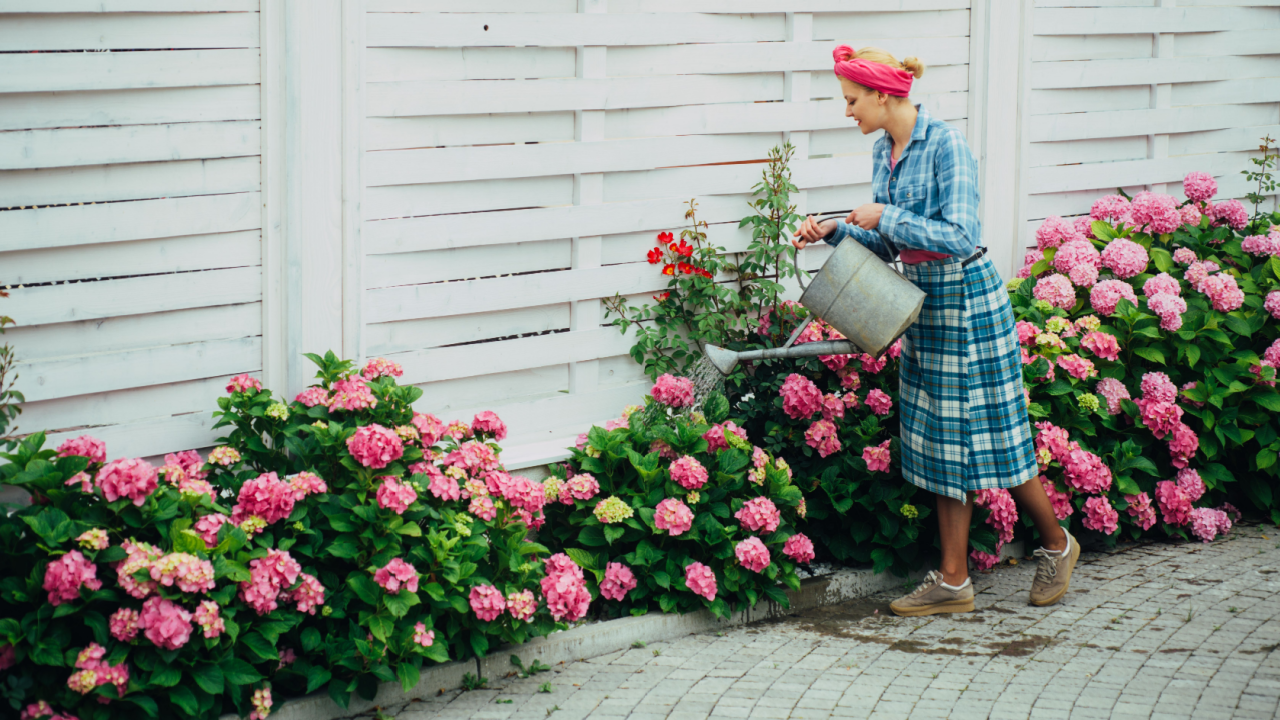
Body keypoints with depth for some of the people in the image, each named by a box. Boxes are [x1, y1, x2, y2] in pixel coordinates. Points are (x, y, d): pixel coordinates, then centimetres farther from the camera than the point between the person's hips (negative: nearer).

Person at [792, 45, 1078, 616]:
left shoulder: (946, 145, -18)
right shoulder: (885, 151, 7)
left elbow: (959, 237, -25)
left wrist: (888, 217, -21)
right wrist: (833, 232, 1)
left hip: (968, 300, -8)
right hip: (923, 301, 8)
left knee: (992, 435, 0)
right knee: (943, 442, 8)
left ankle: (1057, 544, 21)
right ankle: (953, 582, 11)